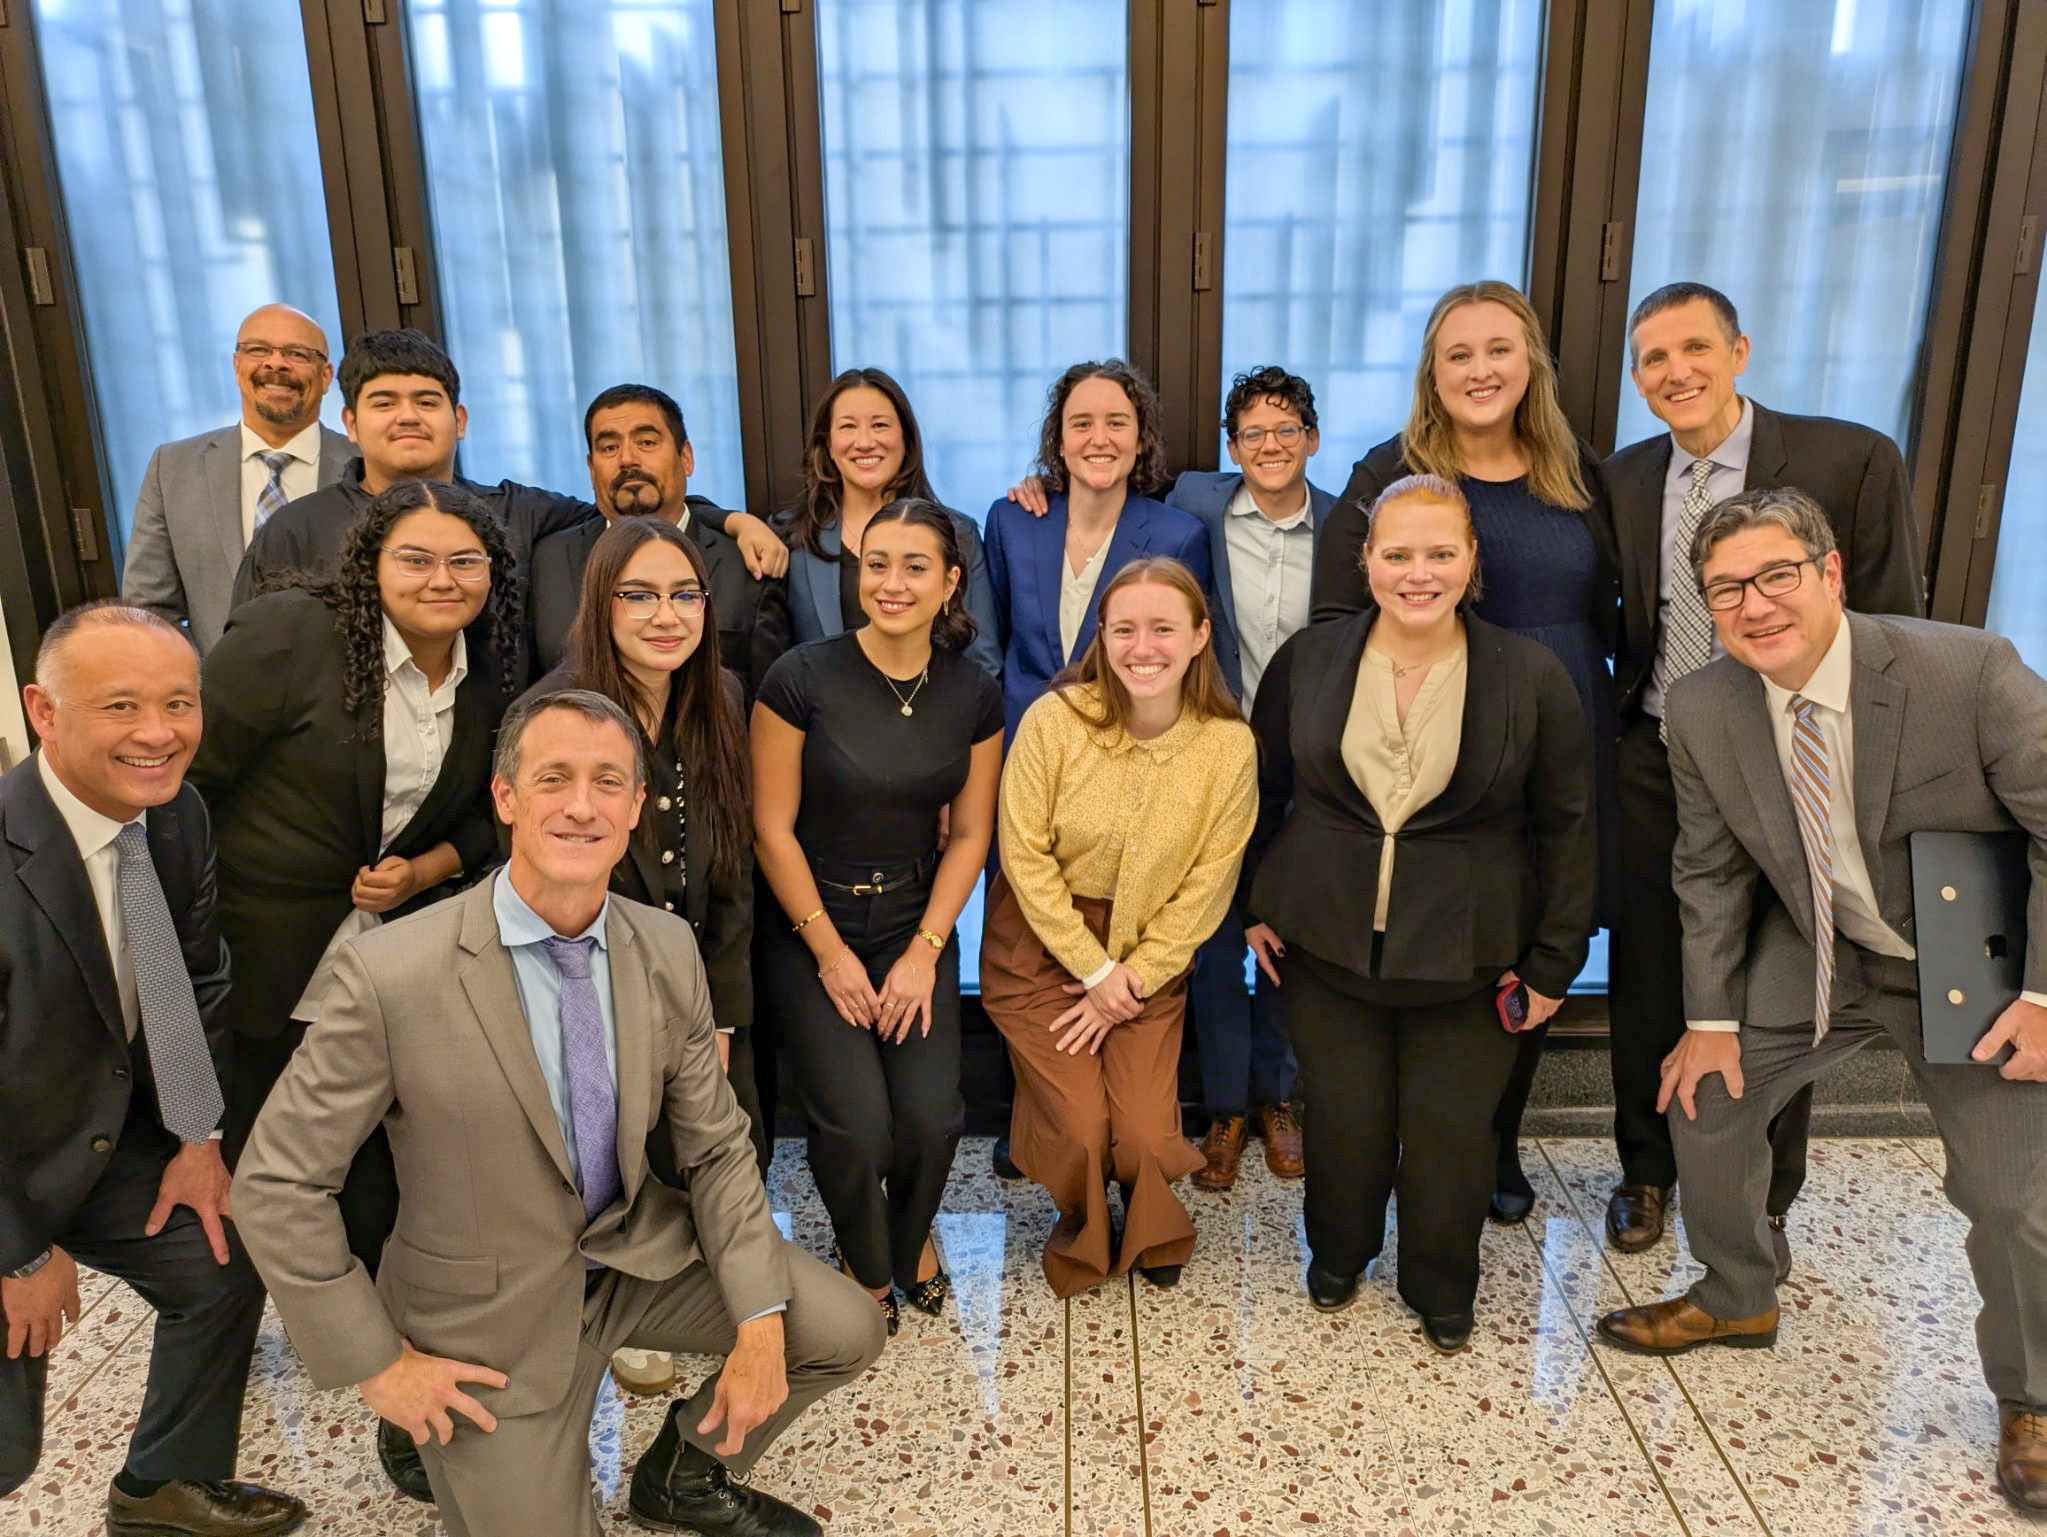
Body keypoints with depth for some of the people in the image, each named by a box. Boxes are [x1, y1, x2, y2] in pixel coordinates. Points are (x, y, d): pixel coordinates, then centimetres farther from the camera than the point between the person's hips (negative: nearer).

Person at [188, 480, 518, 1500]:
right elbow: (187, 774, -12)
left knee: (385, 1193, 5)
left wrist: (424, 869, -9)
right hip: (261, 970, -3)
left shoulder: (484, 681, 1)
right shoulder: (290, 634, -15)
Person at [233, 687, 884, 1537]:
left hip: (639, 1252, 4)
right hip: (492, 1317, -4)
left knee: (842, 1331, -2)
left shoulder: (668, 949, -11)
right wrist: (375, 1362, -11)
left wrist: (760, 1324, -11)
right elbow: (275, 1187, -15)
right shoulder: (389, 976, -25)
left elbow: (716, 1148, -2)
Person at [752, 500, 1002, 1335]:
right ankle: (865, 1263, 20)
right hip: (810, 926, -2)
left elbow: (969, 833, 2)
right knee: (856, 1123, -16)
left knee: (930, 1115, -13)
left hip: (918, 924, 3)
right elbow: (772, 828, -10)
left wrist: (925, 952, -6)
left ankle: (912, 1237, 24)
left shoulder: (974, 695, -2)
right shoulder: (802, 679, -13)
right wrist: (831, 953, -9)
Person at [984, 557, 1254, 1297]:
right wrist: (1094, 970, -11)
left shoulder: (1229, 744, -13)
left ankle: (1152, 1234, 34)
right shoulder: (1055, 720, -19)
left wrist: (1132, 978, -9)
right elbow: (1025, 855, -13)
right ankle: (1083, 1240, 31)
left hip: (1150, 955, 1)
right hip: (1042, 942, -1)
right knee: (1081, 1130, -7)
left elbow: (1207, 883, -6)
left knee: (1146, 1137, -5)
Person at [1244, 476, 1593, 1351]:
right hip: (1327, 941, 1)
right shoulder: (1307, 661, -2)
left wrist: (1553, 962, -1)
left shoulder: (1533, 678, -7)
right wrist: (1256, 906, 8)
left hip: (1466, 955, -1)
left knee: (1452, 1129, 9)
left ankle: (1442, 1290, 36)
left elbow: (1566, 827, -1)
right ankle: (1338, 1256, 41)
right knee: (1343, 1116, 11)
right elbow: (1263, 791, 9)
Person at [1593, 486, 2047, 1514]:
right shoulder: (1700, 711, -15)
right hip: (1814, 955, 4)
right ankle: (1736, 1300, 34)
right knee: (1705, 1097, 6)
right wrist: (1710, 1016, -3)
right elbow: (1710, 873, -3)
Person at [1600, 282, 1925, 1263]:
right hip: (1653, 769, 3)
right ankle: (1646, 1171, 35)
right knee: (1647, 988, 13)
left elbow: (1894, 634, -8)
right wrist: (1611, 734, 1)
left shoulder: (1852, 460, -11)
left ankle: (1761, 1201, 33)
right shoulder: (1625, 480, 2)